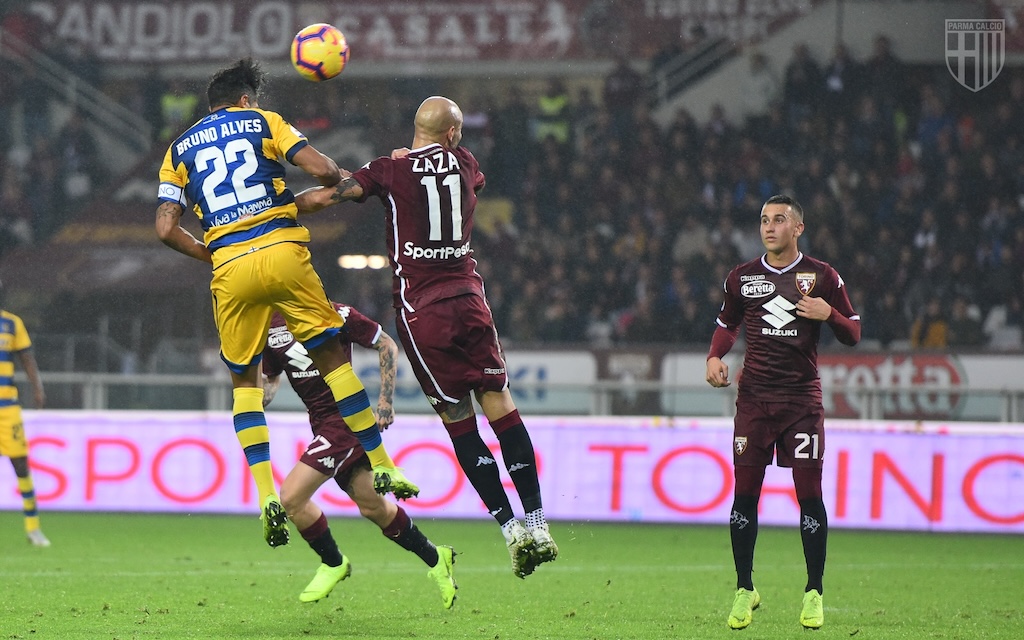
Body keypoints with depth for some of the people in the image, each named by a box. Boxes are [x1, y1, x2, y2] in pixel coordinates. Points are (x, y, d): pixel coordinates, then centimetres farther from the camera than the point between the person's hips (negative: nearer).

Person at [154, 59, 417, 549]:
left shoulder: (179, 150, 17)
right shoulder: (263, 122, 11)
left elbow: (167, 228, 6)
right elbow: (322, 169, -2)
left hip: (230, 270, 2)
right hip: (282, 253, -2)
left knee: (244, 380, 12)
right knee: (333, 357, 9)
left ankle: (266, 493, -3)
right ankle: (380, 466, 8)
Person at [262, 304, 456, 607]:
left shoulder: (335, 314, -12)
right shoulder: (269, 326, 6)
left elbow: (387, 345, -3)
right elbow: (270, 379, 20)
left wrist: (386, 400, -8)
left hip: (345, 419, -7)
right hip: (322, 422, 7)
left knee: (291, 497, -14)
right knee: (372, 507, 13)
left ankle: (333, 564, 8)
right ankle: (435, 558, 31)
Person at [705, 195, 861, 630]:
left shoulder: (822, 276, 2)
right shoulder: (741, 277, 9)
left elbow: (853, 335, 5)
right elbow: (727, 324, 24)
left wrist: (829, 314, -14)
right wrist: (715, 357, 5)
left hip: (802, 397, -2)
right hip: (754, 396, 2)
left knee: (809, 493, -5)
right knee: (745, 492, -1)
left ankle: (814, 593, 3)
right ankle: (744, 590, 10)